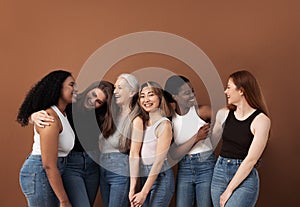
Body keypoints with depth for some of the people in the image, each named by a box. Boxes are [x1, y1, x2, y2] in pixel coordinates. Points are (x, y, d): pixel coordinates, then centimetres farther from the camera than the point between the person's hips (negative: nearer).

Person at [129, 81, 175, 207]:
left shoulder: (164, 124, -11)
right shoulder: (139, 121, 4)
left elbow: (159, 161, -15)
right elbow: (133, 154, -4)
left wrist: (144, 192, -16)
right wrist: (132, 188, -10)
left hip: (160, 178, -5)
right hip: (143, 177, 5)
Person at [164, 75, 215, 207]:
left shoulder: (202, 111, -7)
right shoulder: (169, 119, -1)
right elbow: (174, 155, -7)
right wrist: (196, 138, -17)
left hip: (206, 167, -2)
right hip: (184, 169, 3)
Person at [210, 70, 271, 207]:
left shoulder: (261, 120, -10)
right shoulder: (224, 114, 5)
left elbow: (251, 159, -13)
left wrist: (229, 190, -13)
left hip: (245, 177, -5)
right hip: (220, 172, 5)